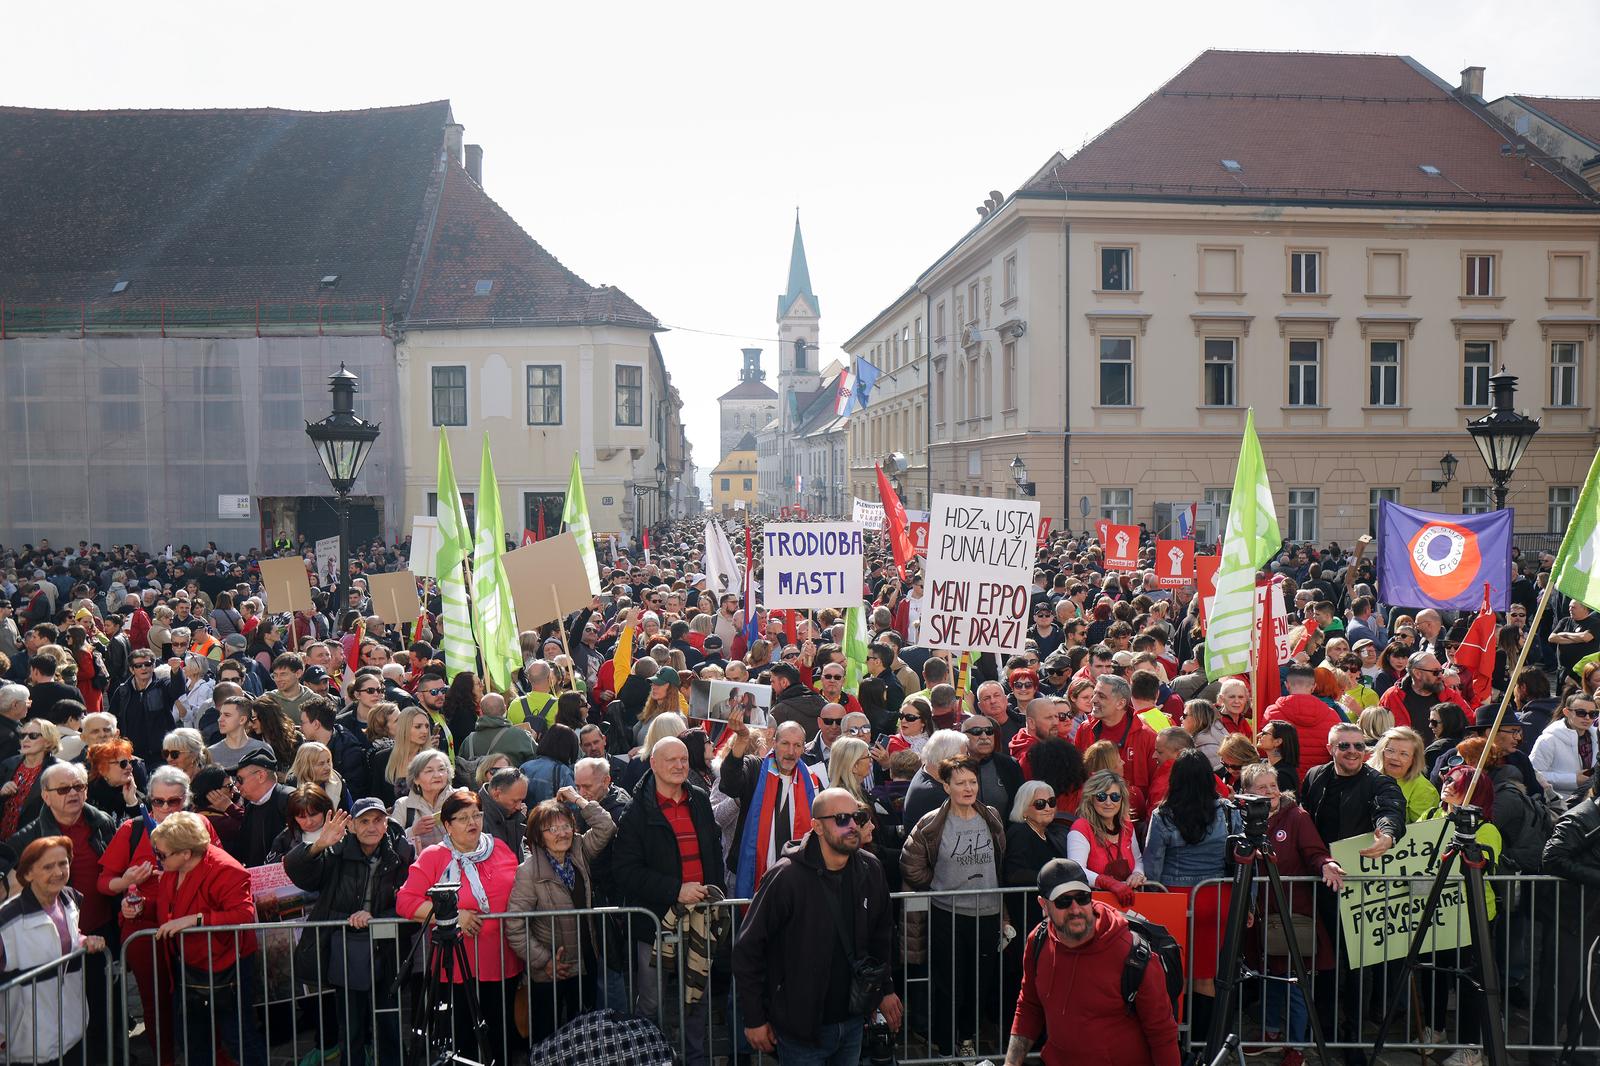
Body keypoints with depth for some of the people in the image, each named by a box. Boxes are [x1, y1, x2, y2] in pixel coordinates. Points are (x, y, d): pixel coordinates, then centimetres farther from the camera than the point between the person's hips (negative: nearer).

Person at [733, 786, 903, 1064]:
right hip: (800, 1029, -5)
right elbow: (748, 948, -14)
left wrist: (884, 989, 15)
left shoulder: (870, 870, -2)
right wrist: (754, 1019, -11)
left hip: (853, 1020, 5)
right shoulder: (786, 877, -19)